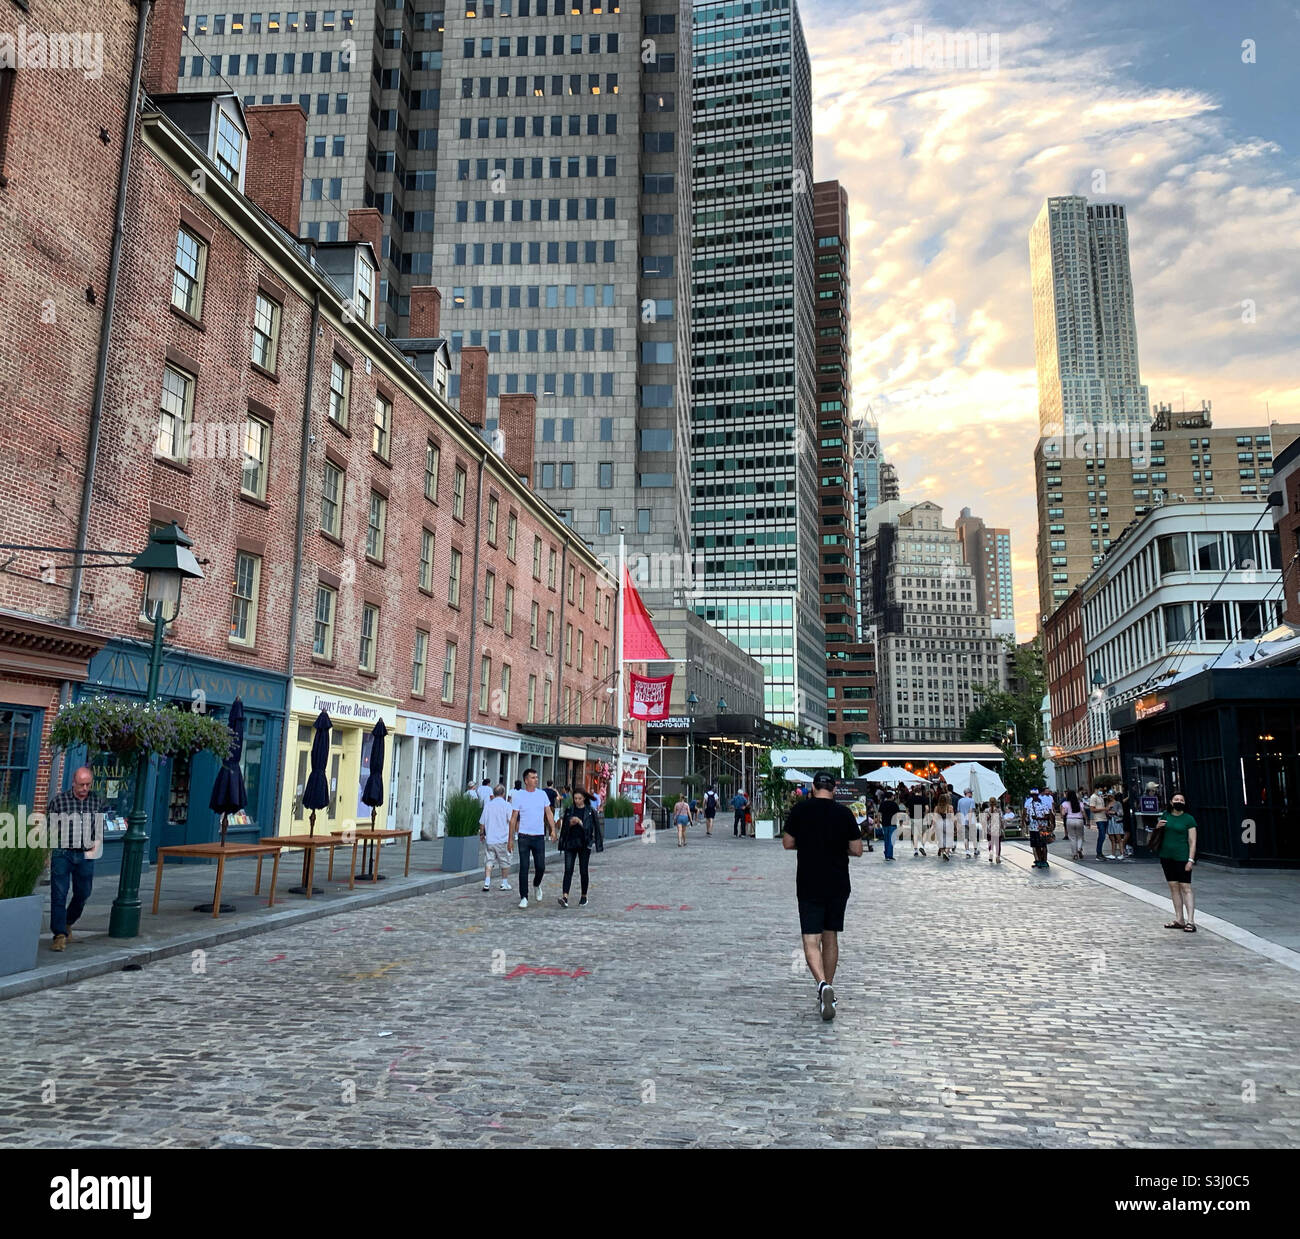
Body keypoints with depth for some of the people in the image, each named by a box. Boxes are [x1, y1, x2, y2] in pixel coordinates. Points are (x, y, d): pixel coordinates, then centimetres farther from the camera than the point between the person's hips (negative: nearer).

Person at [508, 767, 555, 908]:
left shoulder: (542, 794, 6)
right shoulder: (519, 796, -2)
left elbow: (549, 813, 9)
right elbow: (513, 818, 1)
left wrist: (553, 830, -3)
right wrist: (511, 838, -2)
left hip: (539, 837, 2)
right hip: (524, 837, -2)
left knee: (541, 867, 2)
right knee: (524, 868, -2)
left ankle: (536, 885, 32)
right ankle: (523, 897, 6)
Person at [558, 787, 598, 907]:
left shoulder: (590, 811, 2)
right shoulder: (569, 810, 9)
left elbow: (591, 827, -4)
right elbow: (564, 827, 11)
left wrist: (580, 822, -18)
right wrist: (570, 824, -10)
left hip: (584, 844, -1)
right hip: (570, 843, 2)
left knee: (584, 871, 4)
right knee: (568, 870, -9)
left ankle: (584, 897, 19)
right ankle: (565, 897, -18)